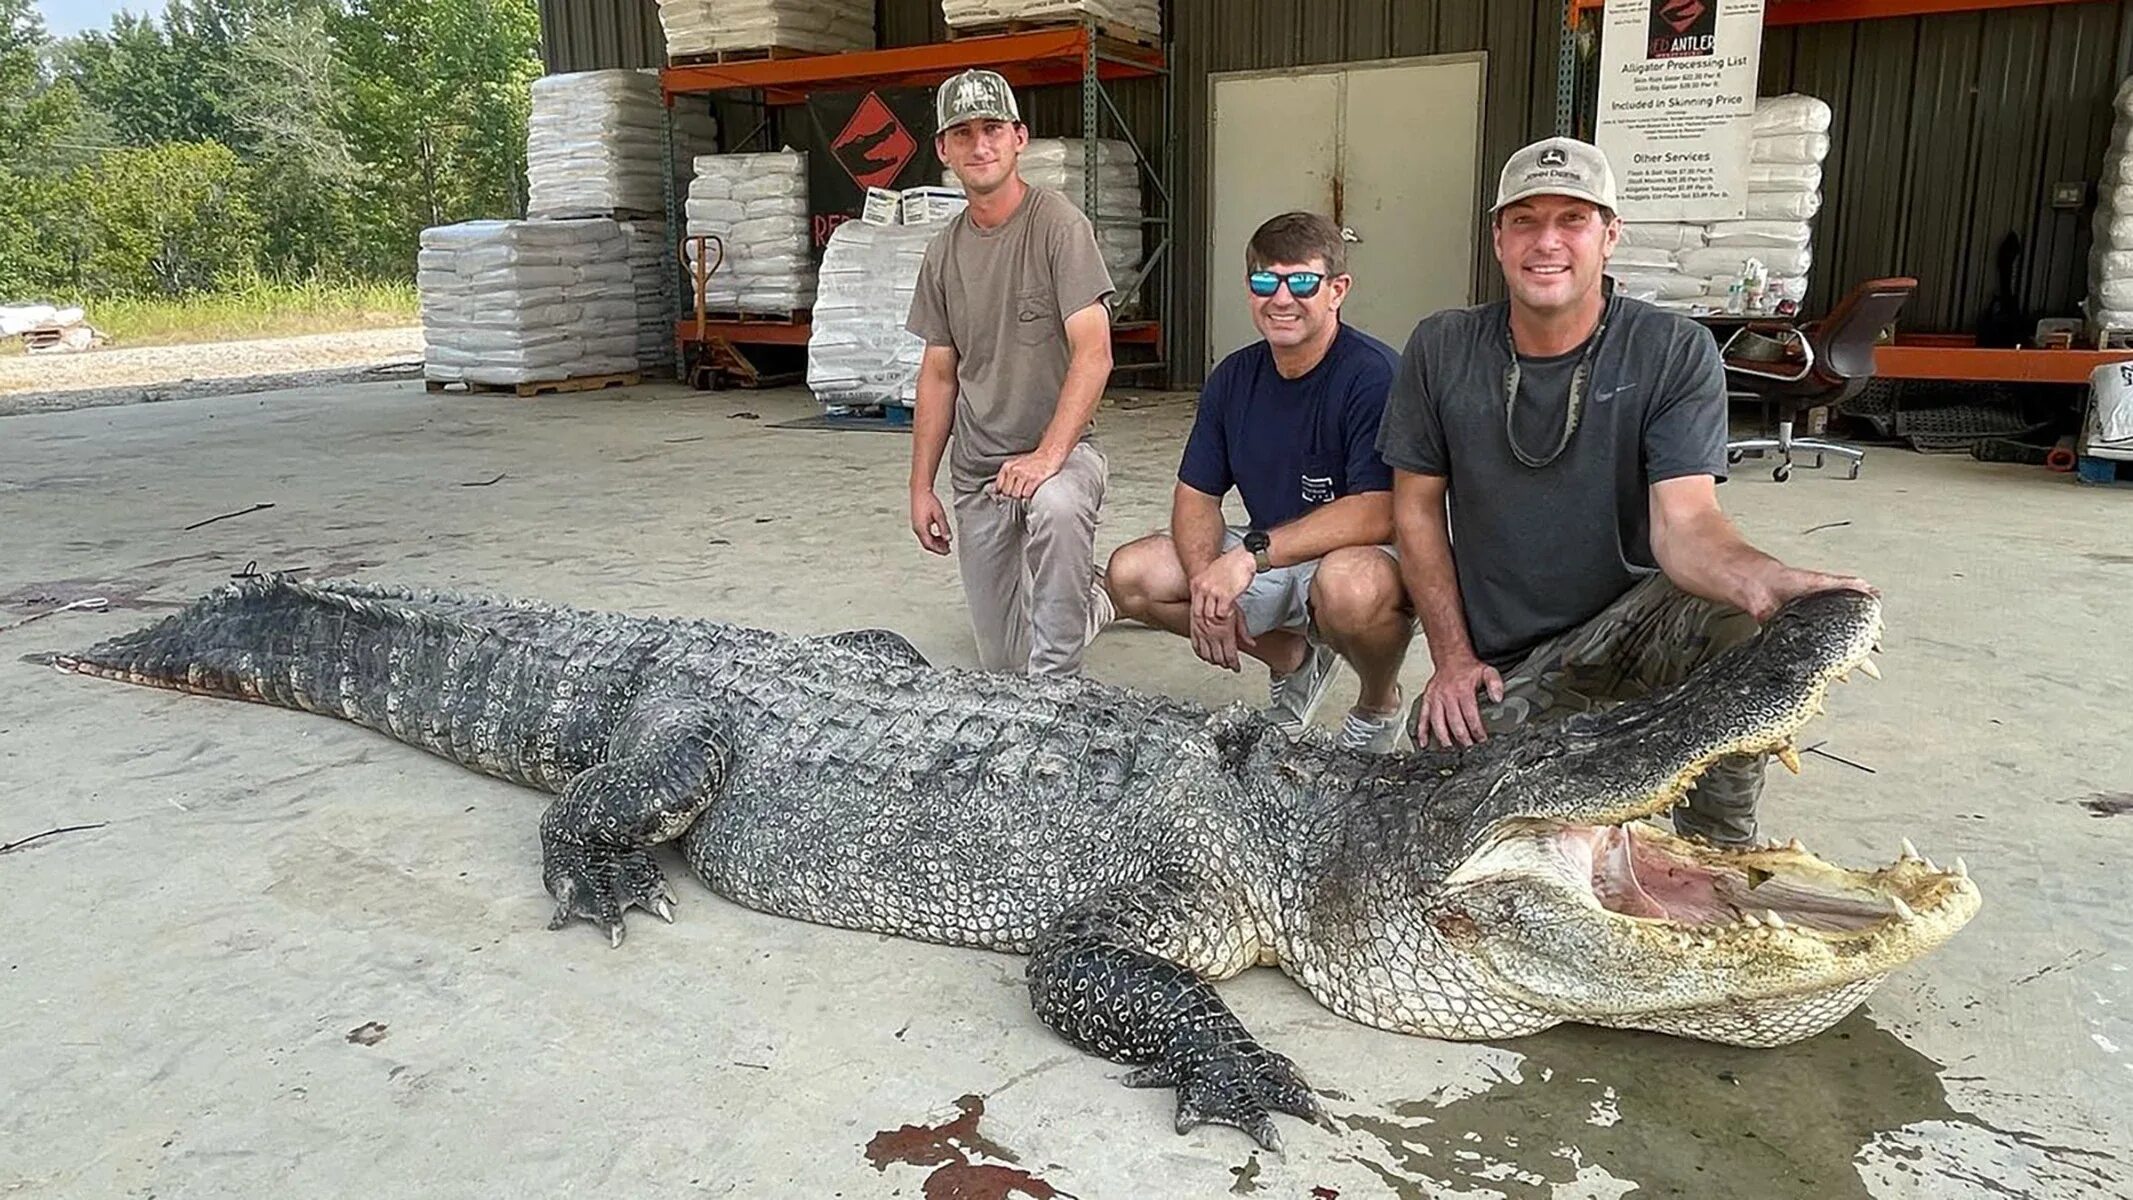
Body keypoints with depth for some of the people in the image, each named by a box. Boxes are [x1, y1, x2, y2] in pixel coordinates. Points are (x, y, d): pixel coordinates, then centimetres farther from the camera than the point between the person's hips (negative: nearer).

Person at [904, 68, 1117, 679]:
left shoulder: (1058, 224, -10)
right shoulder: (945, 250, 8)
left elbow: (1093, 354, -18)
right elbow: (939, 374, 13)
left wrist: (1048, 456, -28)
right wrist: (921, 486, 9)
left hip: (1060, 447, -5)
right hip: (976, 467, 5)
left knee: (1057, 507, -42)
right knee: (1000, 662, 7)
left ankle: (1054, 684, -27)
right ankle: (1085, 592, 39)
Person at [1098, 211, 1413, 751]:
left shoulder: (1374, 375, -20)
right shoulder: (1234, 377, 1)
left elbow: (1379, 514, -29)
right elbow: (1196, 493, 4)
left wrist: (1254, 552, -33)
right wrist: (1206, 582, -15)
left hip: (1365, 554, -7)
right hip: (1267, 560, 7)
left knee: (1349, 584, -42)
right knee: (1129, 575, -7)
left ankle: (1379, 706, -3)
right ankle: (1292, 657, 15)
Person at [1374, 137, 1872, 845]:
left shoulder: (1675, 352, -10)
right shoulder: (1441, 350, -5)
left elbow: (1683, 520, -21)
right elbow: (1417, 506, 2)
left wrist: (1761, 580, -44)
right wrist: (1452, 658, -4)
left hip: (1635, 624, -1)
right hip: (1498, 666, 2)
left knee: (1738, 619, -34)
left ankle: (1717, 855, -9)